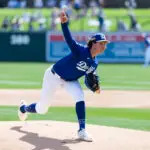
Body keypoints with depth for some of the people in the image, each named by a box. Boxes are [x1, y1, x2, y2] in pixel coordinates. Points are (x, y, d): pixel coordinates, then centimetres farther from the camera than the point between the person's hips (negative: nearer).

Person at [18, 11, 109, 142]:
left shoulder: (94, 63, -6)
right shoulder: (81, 50, -29)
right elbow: (69, 39, -46)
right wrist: (64, 23, -63)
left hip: (70, 80, 6)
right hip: (54, 76, -6)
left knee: (80, 98, -23)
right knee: (42, 109, 7)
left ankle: (82, 131, -18)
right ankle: (24, 108, 42)